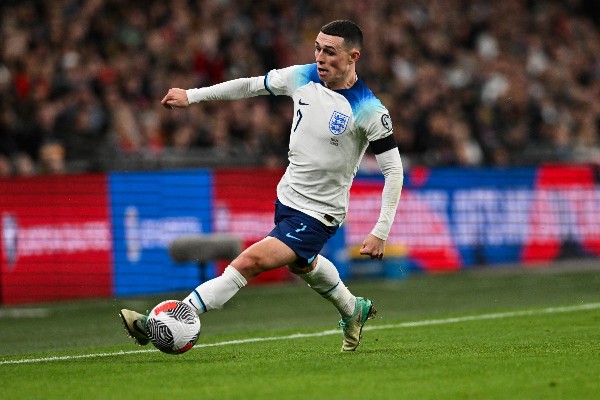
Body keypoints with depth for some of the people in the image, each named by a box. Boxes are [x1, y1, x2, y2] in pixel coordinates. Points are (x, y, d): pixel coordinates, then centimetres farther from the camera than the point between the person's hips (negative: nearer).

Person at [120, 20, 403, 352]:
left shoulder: (369, 111, -22)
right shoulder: (303, 78, -6)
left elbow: (393, 169, -16)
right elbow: (251, 86, 9)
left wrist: (380, 233, -20)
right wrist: (191, 96, 8)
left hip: (318, 215, -8)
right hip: (287, 197, 8)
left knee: (249, 262, -21)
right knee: (302, 264, 33)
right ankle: (353, 310, 61)